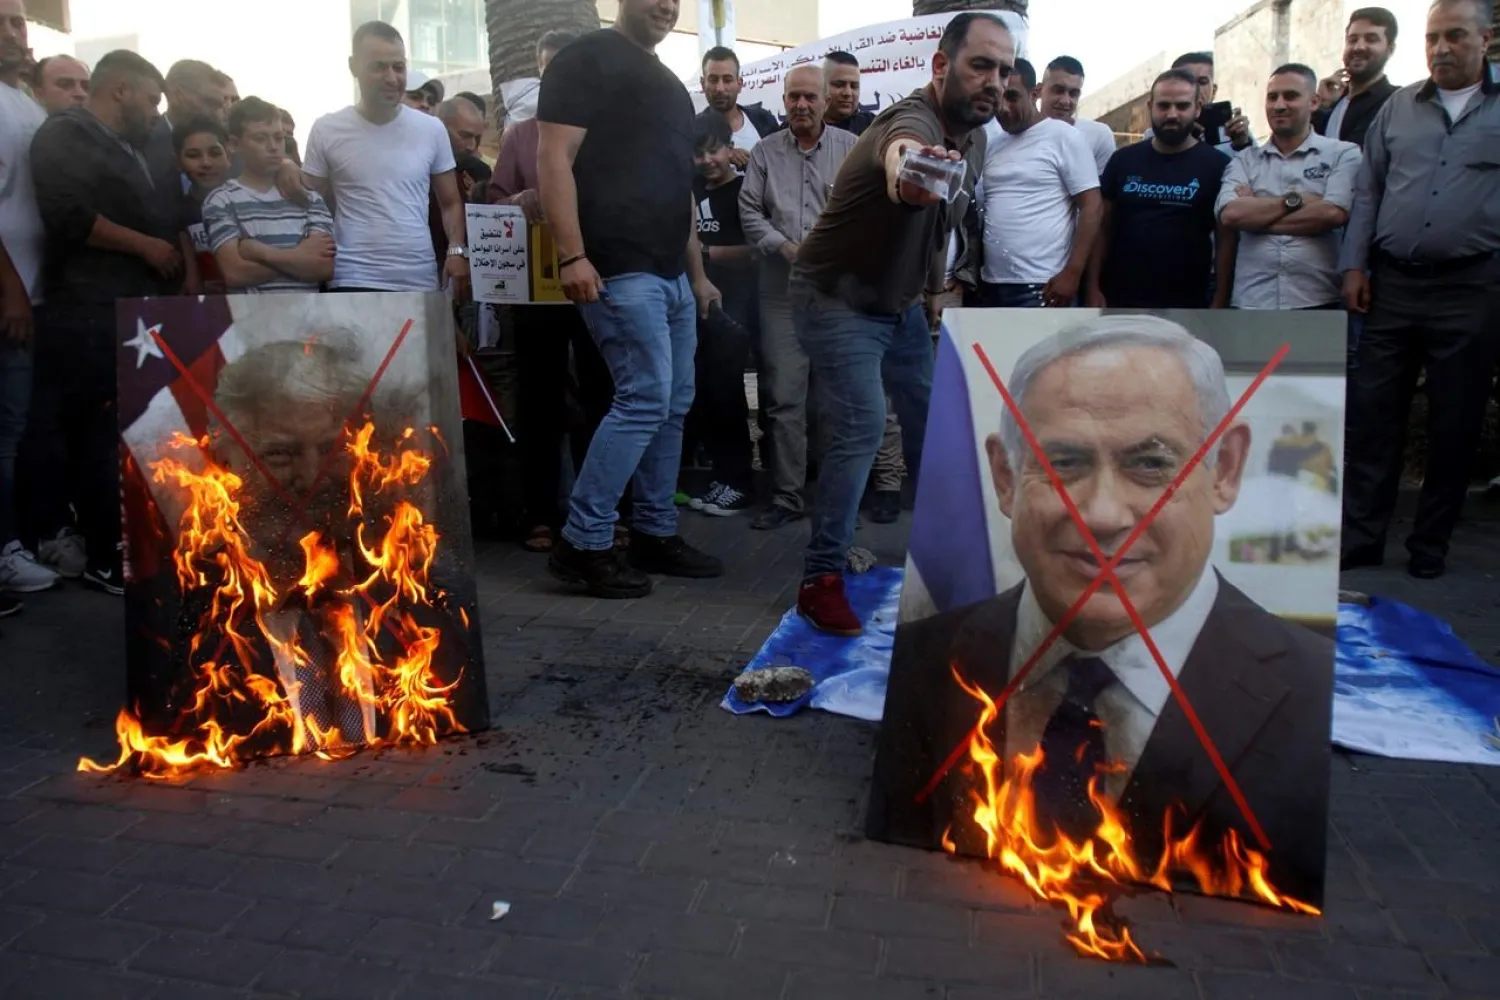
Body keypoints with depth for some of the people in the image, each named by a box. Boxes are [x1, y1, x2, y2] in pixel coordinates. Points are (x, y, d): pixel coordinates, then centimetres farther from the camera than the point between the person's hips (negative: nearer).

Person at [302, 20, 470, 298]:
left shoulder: (432, 129, 7)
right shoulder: (326, 131, 2)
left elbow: (450, 202, 12)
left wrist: (457, 251, -6)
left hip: (421, 281, 2)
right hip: (354, 280, -2)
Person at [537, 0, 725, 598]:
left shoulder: (670, 85, 24)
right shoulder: (587, 60, -1)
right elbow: (553, 159, -11)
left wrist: (697, 273, 22)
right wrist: (572, 255, -21)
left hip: (671, 272, 9)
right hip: (619, 269, -9)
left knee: (674, 404, 8)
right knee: (646, 399, -14)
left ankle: (655, 533, 17)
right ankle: (582, 544, -5)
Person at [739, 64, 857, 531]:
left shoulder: (852, 148, 7)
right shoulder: (765, 152, 11)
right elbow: (750, 212, 6)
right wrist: (785, 247, -9)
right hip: (782, 290, 1)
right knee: (784, 395, 0)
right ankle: (786, 496, 6)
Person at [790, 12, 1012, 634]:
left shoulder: (975, 138, -1)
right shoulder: (913, 118, -28)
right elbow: (900, 144, -56)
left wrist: (934, 279, 10)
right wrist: (904, 162, -78)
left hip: (902, 301, 9)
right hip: (838, 297, -9)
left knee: (928, 412, 16)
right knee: (861, 427, -19)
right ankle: (821, 580, -10)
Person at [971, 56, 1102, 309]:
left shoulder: (1064, 137, -2)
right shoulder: (992, 144, 14)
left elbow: (1092, 207, -7)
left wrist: (1072, 273, -15)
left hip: (1040, 287, -6)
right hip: (990, 286, 6)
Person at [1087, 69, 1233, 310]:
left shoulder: (1216, 165, -2)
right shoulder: (1124, 160, 6)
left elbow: (1227, 239, -2)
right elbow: (1103, 227, 8)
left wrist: (1219, 303, -9)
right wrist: (1093, 286, 0)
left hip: (1184, 306, -2)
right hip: (1120, 300, 2)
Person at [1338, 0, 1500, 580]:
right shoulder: (1399, 107, 11)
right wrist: (1354, 265, 3)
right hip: (1392, 283, 2)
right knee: (1372, 416, 2)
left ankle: (1430, 548, 17)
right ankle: (1359, 539, 10)